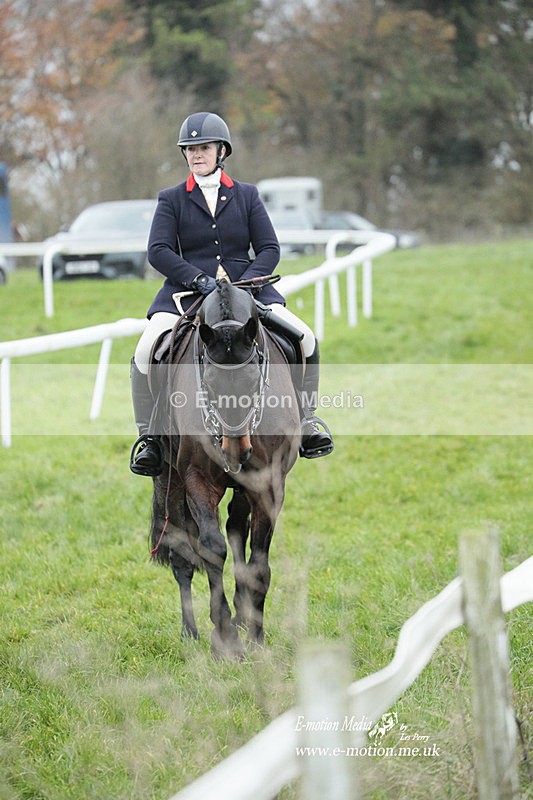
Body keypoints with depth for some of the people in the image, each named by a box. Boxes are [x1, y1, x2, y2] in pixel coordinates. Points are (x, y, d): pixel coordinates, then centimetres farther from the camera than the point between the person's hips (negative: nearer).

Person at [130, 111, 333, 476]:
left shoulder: (247, 195, 12)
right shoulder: (172, 200, 8)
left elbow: (270, 248, 6)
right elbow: (158, 251, -4)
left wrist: (244, 283, -13)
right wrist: (199, 279, -19)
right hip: (187, 292, -1)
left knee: (305, 339, -18)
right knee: (146, 353, -25)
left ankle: (306, 421, -2)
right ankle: (148, 436, -11)